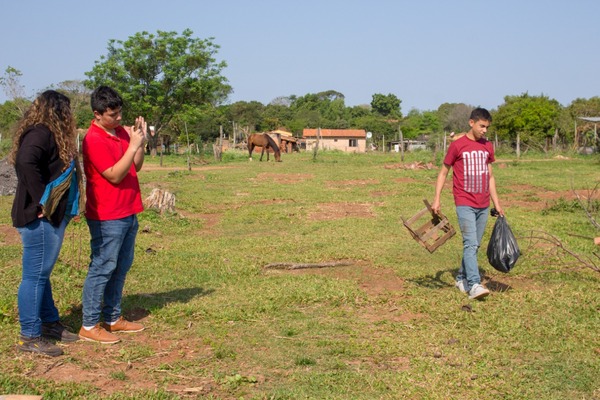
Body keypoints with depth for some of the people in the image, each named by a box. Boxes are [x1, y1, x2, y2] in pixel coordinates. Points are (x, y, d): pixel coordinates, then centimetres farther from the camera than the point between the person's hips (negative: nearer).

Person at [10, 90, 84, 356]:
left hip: (53, 217, 10)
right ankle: (29, 337, 5)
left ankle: (50, 323, 31)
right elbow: (26, 162, -32)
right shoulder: (40, 134, -15)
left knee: (41, 274, 19)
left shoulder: (49, 135, 16)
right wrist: (40, 201, -25)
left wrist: (69, 208, 9)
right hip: (39, 218, -10)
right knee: (35, 275, -3)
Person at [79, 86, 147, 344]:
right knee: (102, 268, -4)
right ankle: (89, 326, 5)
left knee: (121, 267, 14)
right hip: (106, 217, -9)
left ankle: (113, 318, 24)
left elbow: (136, 167, 11)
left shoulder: (122, 132, 11)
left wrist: (140, 142, -3)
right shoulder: (94, 139, -16)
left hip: (128, 213, 9)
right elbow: (114, 175, -20)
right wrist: (133, 145, -21)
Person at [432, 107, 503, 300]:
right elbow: (443, 173, 1)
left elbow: (490, 177, 18)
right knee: (470, 244, -13)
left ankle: (461, 279, 23)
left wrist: (497, 204, 15)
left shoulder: (488, 147, 10)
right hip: (465, 204, -6)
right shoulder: (457, 145, -5)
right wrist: (437, 199, -7)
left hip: (483, 205, 6)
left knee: (474, 245, 10)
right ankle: (474, 285, -17)